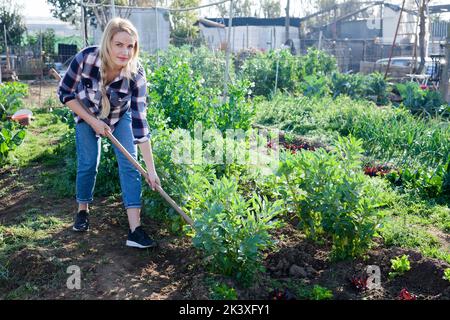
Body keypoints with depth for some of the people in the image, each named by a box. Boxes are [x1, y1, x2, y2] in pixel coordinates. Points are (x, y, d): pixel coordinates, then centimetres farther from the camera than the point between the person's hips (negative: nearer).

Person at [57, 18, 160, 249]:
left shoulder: (136, 74, -32)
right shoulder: (86, 58, -33)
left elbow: (140, 121, -30)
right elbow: (65, 93, -16)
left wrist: (151, 168, -32)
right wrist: (93, 122, -20)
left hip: (120, 116, 0)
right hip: (87, 114, 0)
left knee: (129, 164, -12)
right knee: (88, 163, -3)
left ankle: (135, 229, -13)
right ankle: (82, 211, 25)